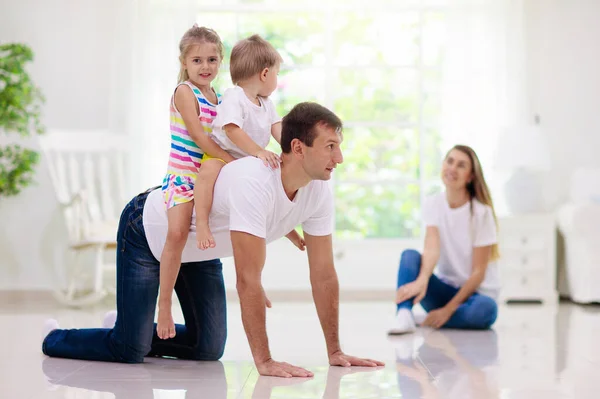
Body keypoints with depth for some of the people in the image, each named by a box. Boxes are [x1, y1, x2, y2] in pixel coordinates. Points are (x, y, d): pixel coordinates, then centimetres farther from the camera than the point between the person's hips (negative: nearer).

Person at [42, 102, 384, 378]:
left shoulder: (320, 192, -17)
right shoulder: (254, 183, -41)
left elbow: (324, 275, -10)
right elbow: (248, 279, -41)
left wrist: (335, 352, -10)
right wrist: (263, 361, -39)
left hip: (199, 249, 8)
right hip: (148, 231, -8)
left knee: (208, 348, 5)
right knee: (130, 351, -8)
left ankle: (129, 331, 29)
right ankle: (57, 338, 21)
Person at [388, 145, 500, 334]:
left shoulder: (481, 212, -12)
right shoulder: (432, 204, -2)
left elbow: (478, 272, -13)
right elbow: (432, 249, -20)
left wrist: (448, 309, -20)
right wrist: (422, 280, -41)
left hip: (475, 294, -3)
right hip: (445, 288, 3)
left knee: (485, 308, -37)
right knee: (409, 255, -21)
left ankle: (427, 320, -19)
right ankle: (404, 315, -40)